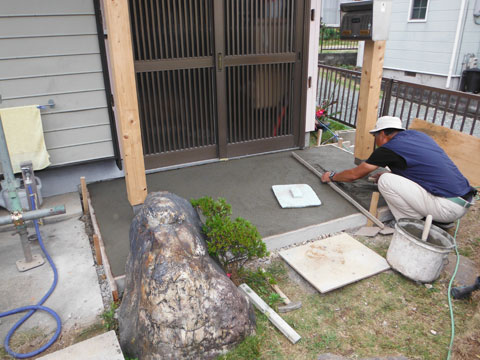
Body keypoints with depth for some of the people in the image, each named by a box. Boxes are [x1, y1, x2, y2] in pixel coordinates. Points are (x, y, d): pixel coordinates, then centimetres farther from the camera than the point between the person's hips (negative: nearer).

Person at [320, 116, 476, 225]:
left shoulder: (389, 149, -8)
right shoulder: (416, 134, 12)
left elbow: (355, 174, 3)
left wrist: (332, 176, 20)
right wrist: (389, 174, 39)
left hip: (447, 208, -8)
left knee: (385, 181, -10)